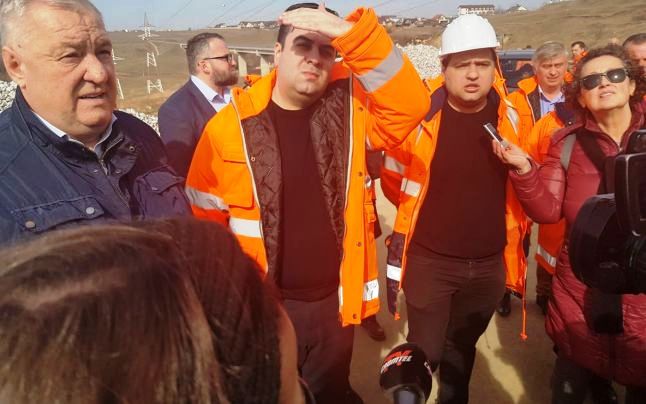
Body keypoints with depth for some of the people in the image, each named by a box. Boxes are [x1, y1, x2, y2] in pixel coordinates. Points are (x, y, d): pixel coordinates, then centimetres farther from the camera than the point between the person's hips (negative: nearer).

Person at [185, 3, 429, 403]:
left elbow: (410, 104, -20)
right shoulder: (229, 125, -11)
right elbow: (205, 219, -3)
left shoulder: (350, 108, -5)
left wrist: (352, 32, -27)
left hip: (335, 300, 2)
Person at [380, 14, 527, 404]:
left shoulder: (513, 114, -4)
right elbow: (393, 177, 1)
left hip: (490, 262, 3)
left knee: (462, 350, 22)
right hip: (430, 260, -3)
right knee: (424, 354, 4)